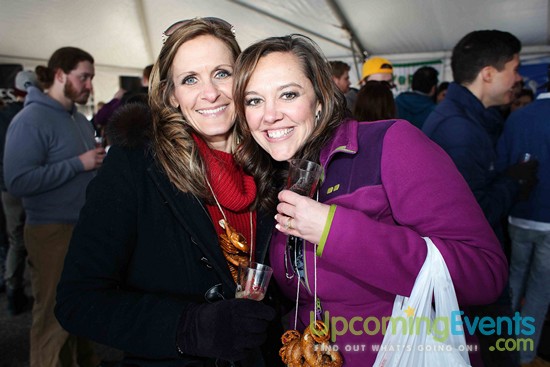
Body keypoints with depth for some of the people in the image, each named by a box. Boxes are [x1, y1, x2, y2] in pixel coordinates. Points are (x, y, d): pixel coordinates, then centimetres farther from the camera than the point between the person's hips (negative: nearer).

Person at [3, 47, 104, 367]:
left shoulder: (79, 119, 12)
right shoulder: (31, 120, -14)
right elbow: (17, 181, -24)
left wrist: (100, 162, 1)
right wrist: (79, 164, -21)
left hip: (87, 225, 8)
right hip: (53, 231, -8)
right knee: (55, 316, 6)